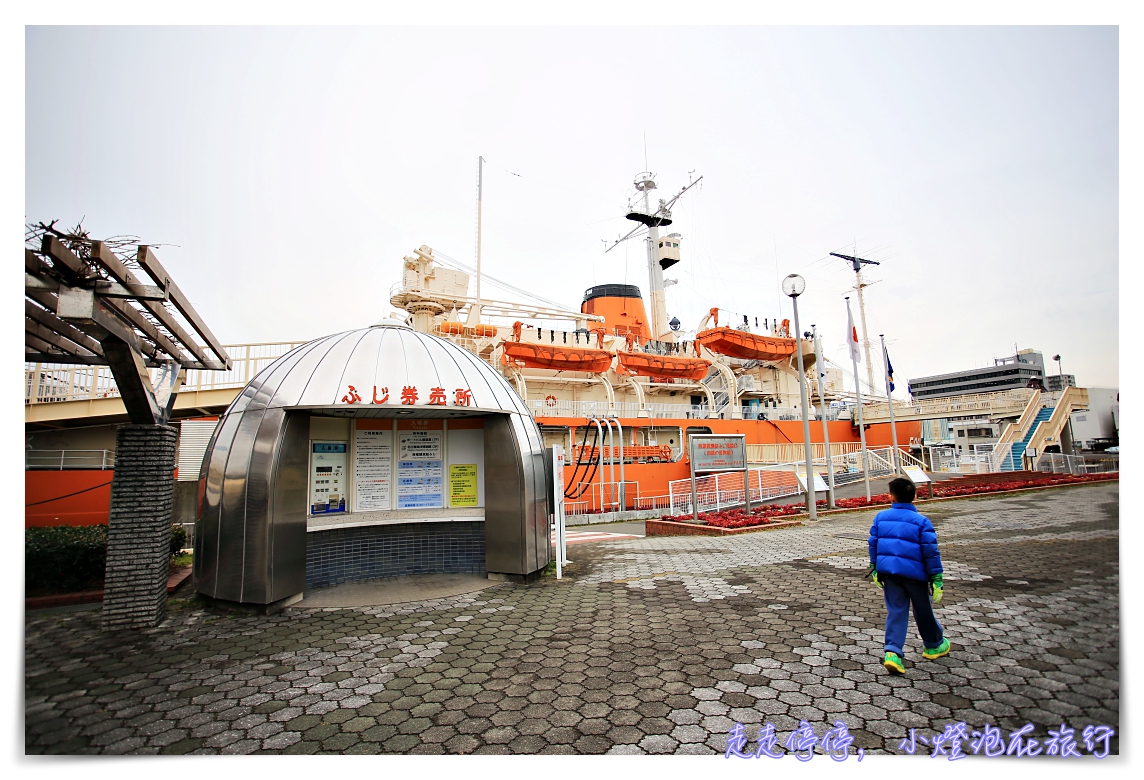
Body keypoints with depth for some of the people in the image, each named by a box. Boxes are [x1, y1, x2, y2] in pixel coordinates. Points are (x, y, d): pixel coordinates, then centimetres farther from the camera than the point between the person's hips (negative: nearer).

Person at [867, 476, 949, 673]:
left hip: (888, 570, 2)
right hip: (913, 571, -2)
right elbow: (931, 551, -7)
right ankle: (934, 645, 40)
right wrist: (936, 578, -1)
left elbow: (873, 543, 7)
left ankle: (892, 652, -6)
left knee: (895, 611, 5)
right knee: (923, 610, 18)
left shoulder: (881, 516, 3)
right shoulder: (921, 521, -6)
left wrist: (874, 567, 16)